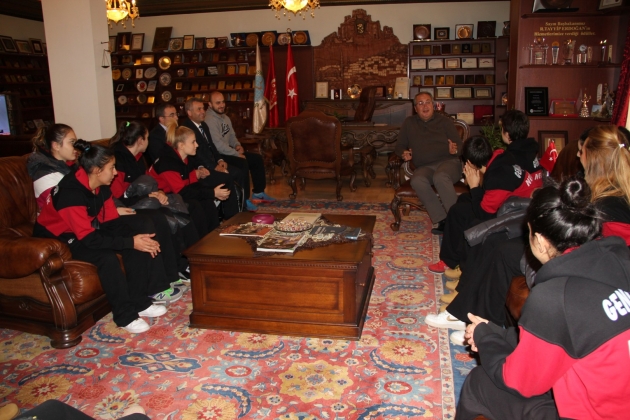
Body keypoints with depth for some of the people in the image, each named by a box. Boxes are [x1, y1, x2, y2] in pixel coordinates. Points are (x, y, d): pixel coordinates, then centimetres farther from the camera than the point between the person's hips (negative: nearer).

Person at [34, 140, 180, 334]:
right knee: (106, 257, -34)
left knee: (140, 228, -9)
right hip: (59, 238, -8)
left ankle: (139, 301, -5)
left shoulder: (101, 186, -6)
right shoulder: (71, 192, -31)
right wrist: (130, 242, -33)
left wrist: (139, 239, -19)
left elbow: (111, 219, -3)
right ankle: (126, 315, -17)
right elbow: (88, 238, -33)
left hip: (90, 228, 8)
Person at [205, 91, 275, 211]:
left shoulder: (225, 117, 12)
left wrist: (237, 145, 0)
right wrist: (237, 154, -19)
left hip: (228, 151, 10)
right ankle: (244, 200, -21)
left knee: (257, 159, 6)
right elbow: (218, 145, -24)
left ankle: (258, 193, 15)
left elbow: (232, 136, 22)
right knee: (242, 163, -31)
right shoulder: (209, 120, -19)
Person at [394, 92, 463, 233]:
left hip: (448, 162, -2)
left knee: (440, 177, -39)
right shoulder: (409, 123, 19)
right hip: (424, 167, 2)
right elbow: (400, 146, 20)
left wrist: (455, 149, -17)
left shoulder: (445, 121, 13)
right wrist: (403, 153, -5)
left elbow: (459, 145, 8)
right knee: (417, 181, -35)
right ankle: (442, 220, -33)